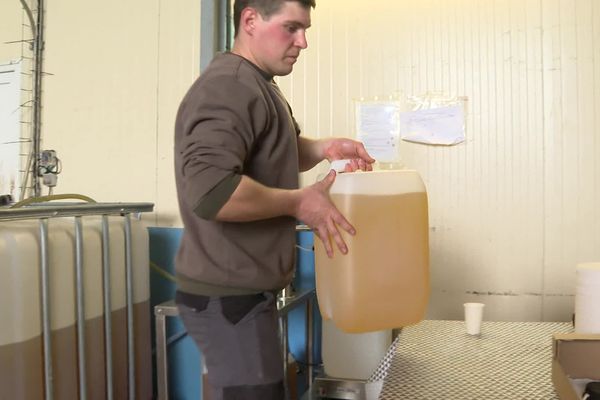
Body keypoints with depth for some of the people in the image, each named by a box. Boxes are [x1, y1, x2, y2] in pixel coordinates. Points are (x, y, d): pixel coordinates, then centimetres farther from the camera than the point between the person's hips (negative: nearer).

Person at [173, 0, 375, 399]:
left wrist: (325, 147, 6)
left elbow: (278, 153, 27)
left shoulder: (258, 84, 14)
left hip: (243, 289, 11)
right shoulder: (230, 86, -21)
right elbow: (211, 190, -34)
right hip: (229, 296, -11)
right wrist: (299, 202, -21)